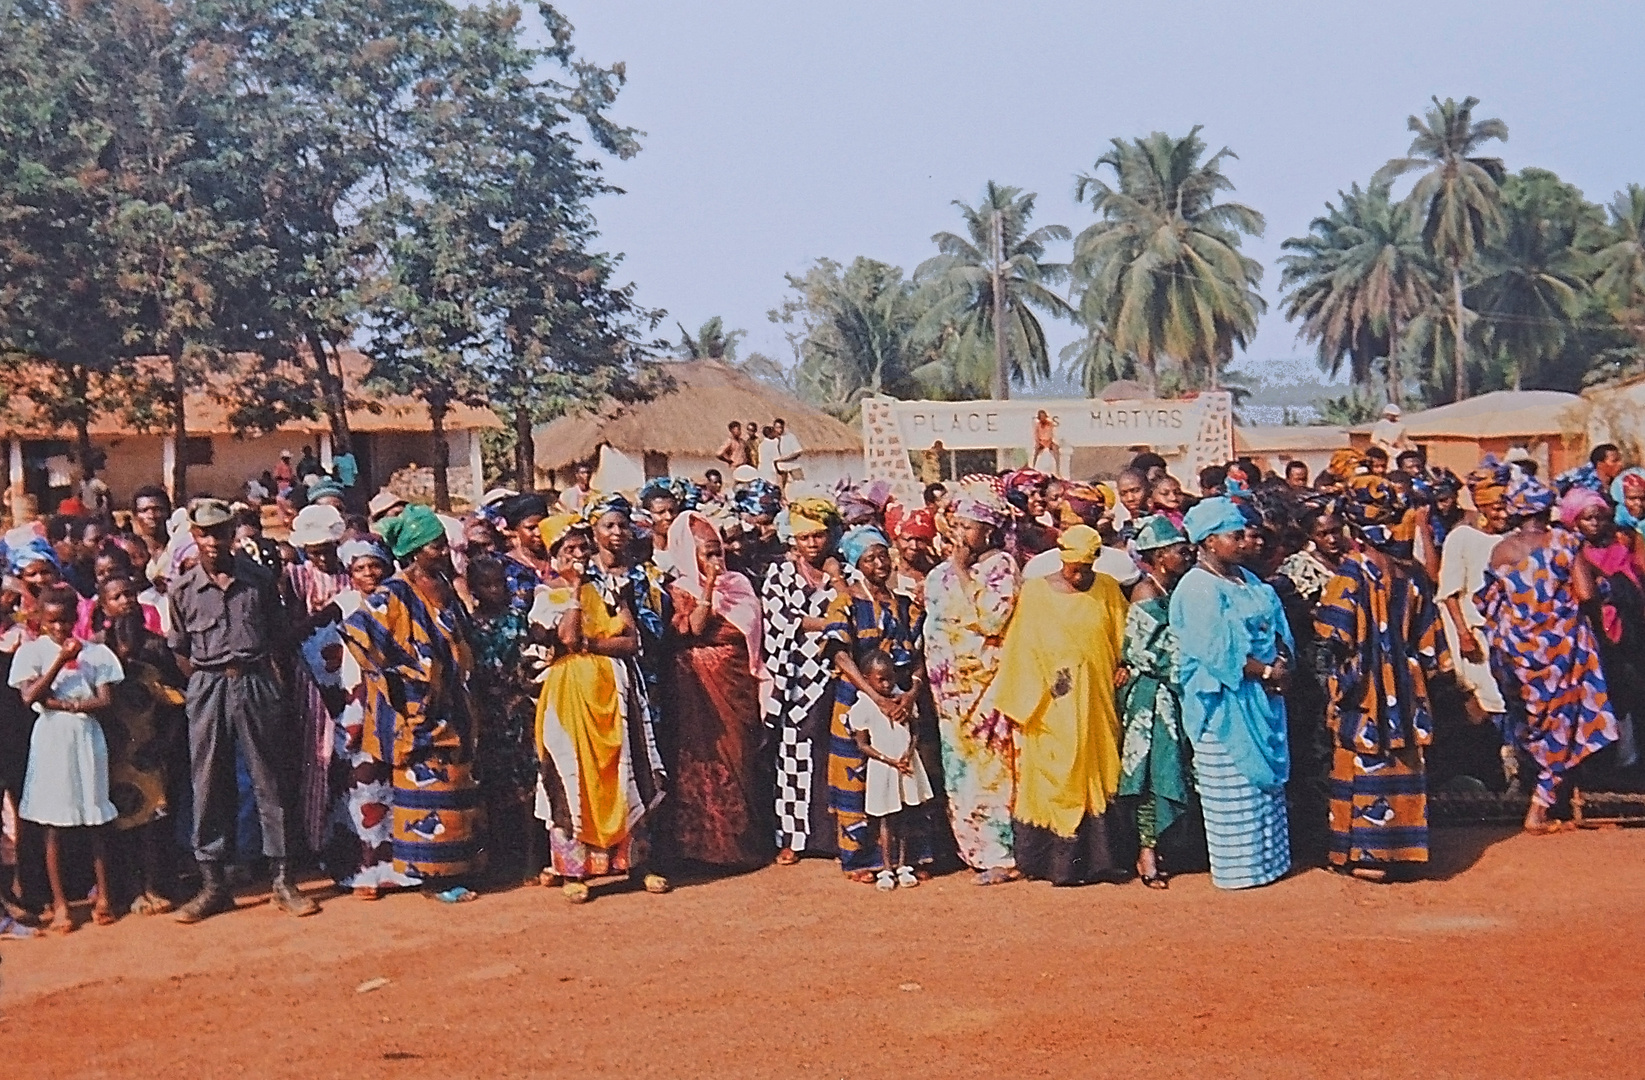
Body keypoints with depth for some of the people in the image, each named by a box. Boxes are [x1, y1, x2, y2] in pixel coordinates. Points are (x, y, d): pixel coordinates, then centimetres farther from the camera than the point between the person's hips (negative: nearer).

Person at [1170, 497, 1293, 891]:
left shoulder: (1247, 580, 12)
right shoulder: (1197, 589, -15)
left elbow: (1277, 629, 12)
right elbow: (1216, 652, -21)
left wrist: (1282, 660, -8)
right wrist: (1267, 671, -17)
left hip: (1261, 697, 9)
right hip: (1223, 702, -9)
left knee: (1265, 779, 14)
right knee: (1234, 787, -1)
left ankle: (1266, 858, 24)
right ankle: (1238, 866, 9)